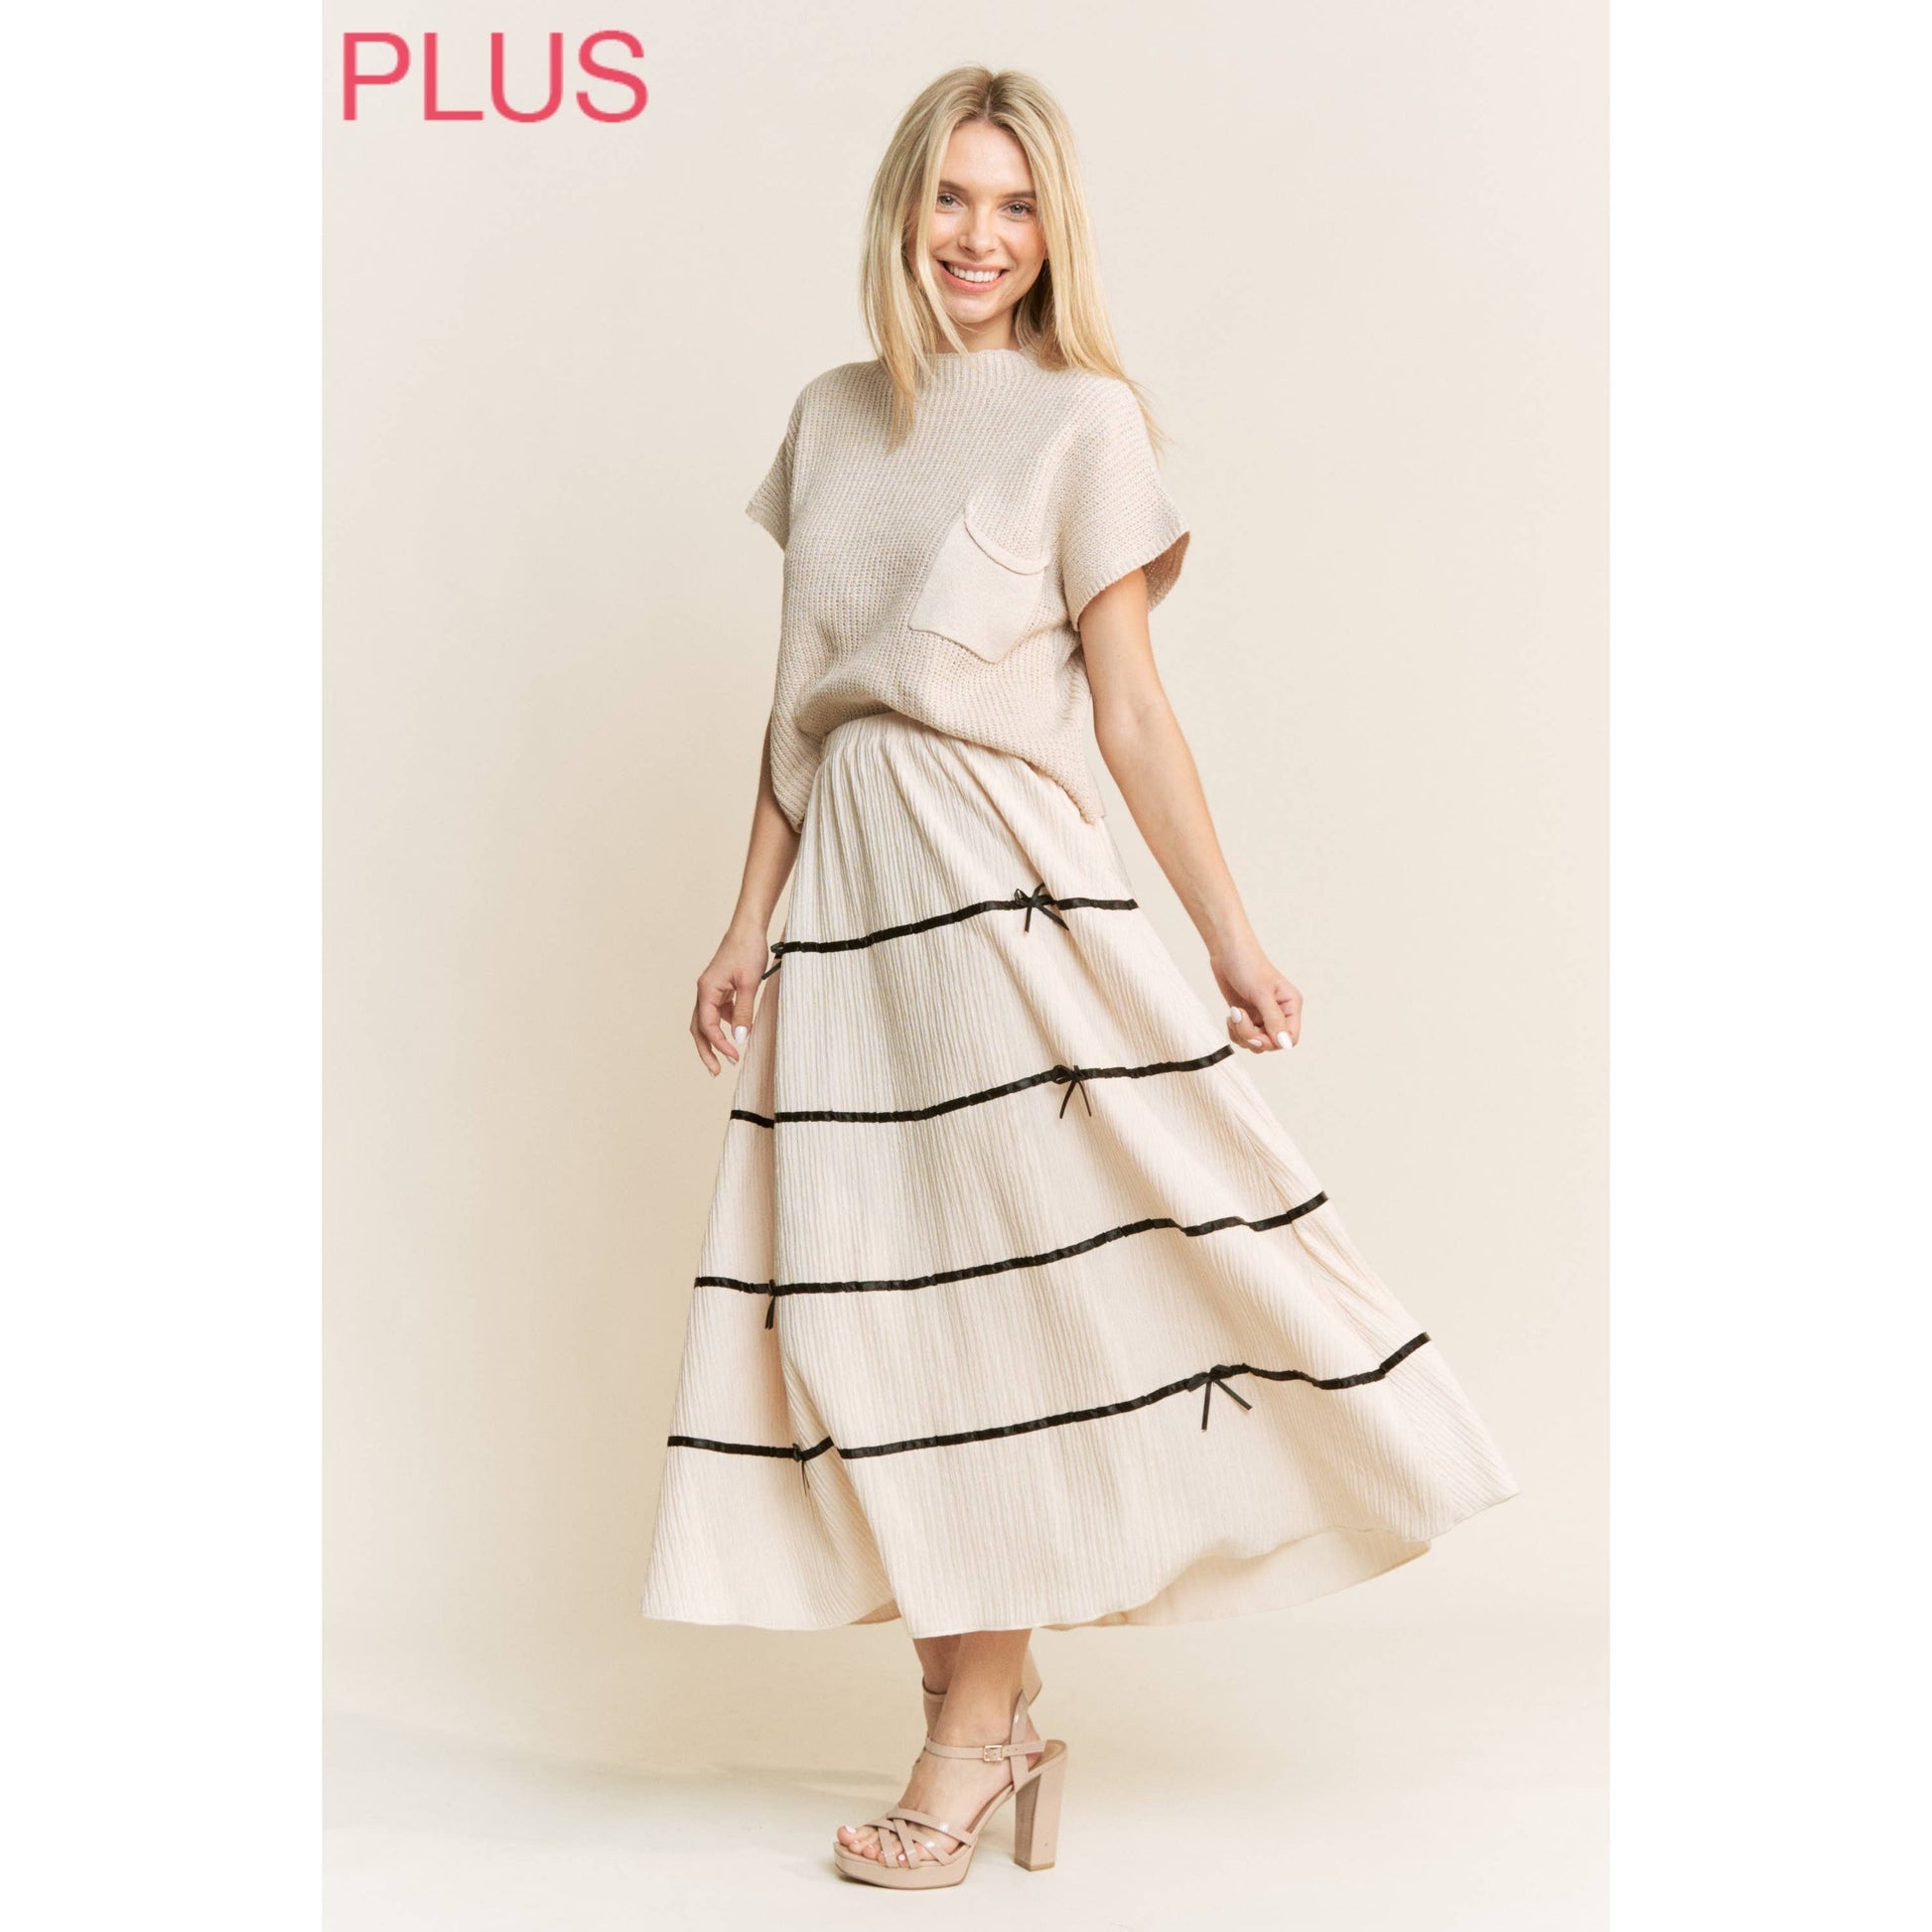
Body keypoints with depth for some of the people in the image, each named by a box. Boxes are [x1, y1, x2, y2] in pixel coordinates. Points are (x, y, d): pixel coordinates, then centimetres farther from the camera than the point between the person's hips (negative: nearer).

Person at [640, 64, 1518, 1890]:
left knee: (992, 1286, -4)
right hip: (847, 897, 5)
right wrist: (749, 923, 10)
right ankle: (983, 1715, 15)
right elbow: (796, 706, 14)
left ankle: (977, 1725, 10)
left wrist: (1229, 932, -3)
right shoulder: (829, 418, 14)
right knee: (870, 1299, 4)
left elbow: (1131, 711, -1)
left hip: (1006, 885, -5)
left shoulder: (1084, 419, 0)